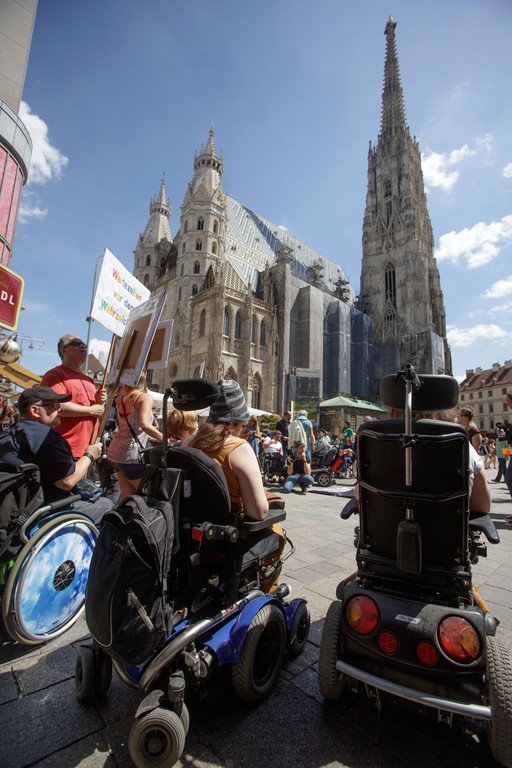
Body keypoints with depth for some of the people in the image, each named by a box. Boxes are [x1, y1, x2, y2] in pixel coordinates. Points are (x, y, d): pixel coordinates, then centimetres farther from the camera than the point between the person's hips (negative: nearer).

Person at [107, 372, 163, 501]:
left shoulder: (122, 397, 9)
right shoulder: (145, 397, -13)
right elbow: (145, 425, -29)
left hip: (115, 451, 7)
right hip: (130, 454, -7)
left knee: (127, 494, 14)